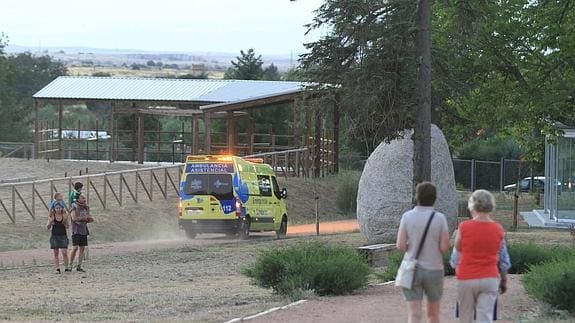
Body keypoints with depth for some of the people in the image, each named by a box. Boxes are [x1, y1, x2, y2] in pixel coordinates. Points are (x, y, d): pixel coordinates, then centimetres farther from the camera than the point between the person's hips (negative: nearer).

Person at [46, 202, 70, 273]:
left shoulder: (64, 216, -1)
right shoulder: (52, 216, 0)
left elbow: (67, 227, -2)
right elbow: (48, 227, 2)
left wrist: (65, 220, -18)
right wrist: (50, 221, -16)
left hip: (63, 236, -1)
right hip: (54, 236, 1)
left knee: (64, 252, -9)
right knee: (56, 253, 2)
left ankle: (66, 267, 0)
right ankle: (57, 268, 5)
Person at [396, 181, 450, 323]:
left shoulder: (407, 216, -6)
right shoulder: (440, 218, -8)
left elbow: (400, 245, -7)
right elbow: (445, 248, -9)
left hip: (412, 269, 0)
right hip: (434, 271, 0)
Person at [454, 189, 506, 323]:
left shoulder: (464, 227, -10)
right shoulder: (498, 230, -3)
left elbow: (457, 248, 4)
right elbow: (499, 254, 7)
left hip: (466, 278, -1)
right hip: (490, 279, 1)